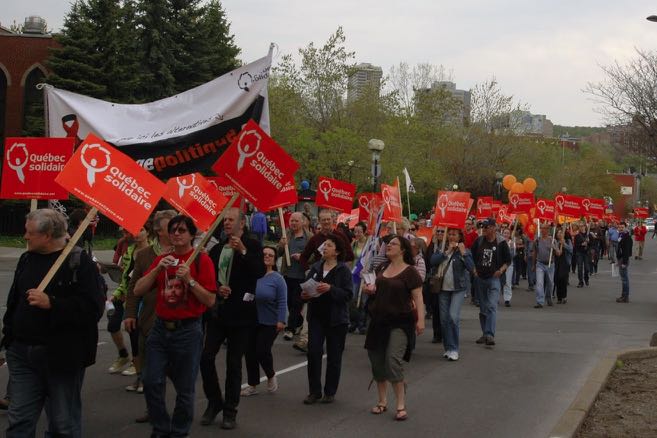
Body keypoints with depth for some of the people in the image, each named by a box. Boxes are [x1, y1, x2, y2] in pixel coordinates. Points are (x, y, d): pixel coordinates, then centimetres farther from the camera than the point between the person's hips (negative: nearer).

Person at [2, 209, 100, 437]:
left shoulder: (79, 261, -11)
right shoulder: (26, 259, 11)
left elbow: (91, 308, -20)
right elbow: (14, 302, 22)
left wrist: (51, 304, -27)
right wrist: (9, 334, 16)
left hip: (62, 356, -6)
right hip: (23, 353, 6)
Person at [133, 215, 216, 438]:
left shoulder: (201, 259, -5)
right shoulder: (161, 259, 9)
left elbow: (210, 300, -9)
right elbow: (138, 291, 2)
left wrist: (189, 280, -19)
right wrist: (157, 269, -10)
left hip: (188, 330, -4)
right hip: (160, 328, 4)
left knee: (185, 389, 4)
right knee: (151, 382, 0)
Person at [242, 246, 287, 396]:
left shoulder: (277, 279, -8)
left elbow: (282, 302, -9)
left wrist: (281, 321, -15)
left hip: (269, 323, -4)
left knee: (262, 351, -7)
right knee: (250, 352, 6)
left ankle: (271, 376, 22)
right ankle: (252, 385, 20)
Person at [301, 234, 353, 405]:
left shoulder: (343, 270, -6)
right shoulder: (316, 267, 8)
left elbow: (348, 294, -14)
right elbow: (306, 287, 14)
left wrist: (330, 289, -26)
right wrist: (304, 294, -7)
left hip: (336, 318, -3)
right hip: (317, 316, 4)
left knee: (334, 356, 6)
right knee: (313, 352, -5)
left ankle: (330, 392, 18)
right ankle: (314, 391, 5)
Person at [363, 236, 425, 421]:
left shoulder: (410, 272, -8)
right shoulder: (383, 268, 11)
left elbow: (418, 297, -11)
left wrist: (420, 320, -21)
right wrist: (370, 289, 1)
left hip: (400, 322, -7)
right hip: (379, 321, 7)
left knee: (393, 360, -16)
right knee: (377, 361, 8)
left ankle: (401, 405, -7)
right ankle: (382, 401, 23)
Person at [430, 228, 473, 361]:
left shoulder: (465, 251, 0)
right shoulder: (441, 249, 7)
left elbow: (471, 268, -14)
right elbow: (433, 261, -11)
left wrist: (463, 253, -19)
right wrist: (447, 251, -15)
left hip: (458, 288, -4)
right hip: (443, 288, 4)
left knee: (453, 317, -16)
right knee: (444, 319, 5)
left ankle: (454, 349, -8)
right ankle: (448, 348, 18)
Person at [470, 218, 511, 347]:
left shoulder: (501, 243, -3)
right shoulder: (478, 241, 5)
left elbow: (508, 260, 5)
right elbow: (471, 257, 17)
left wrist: (501, 270, -11)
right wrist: (474, 269, 4)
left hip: (494, 278, -4)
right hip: (480, 278, 4)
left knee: (492, 306, -16)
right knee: (483, 307, 11)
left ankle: (490, 334, -21)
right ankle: (484, 334, 20)